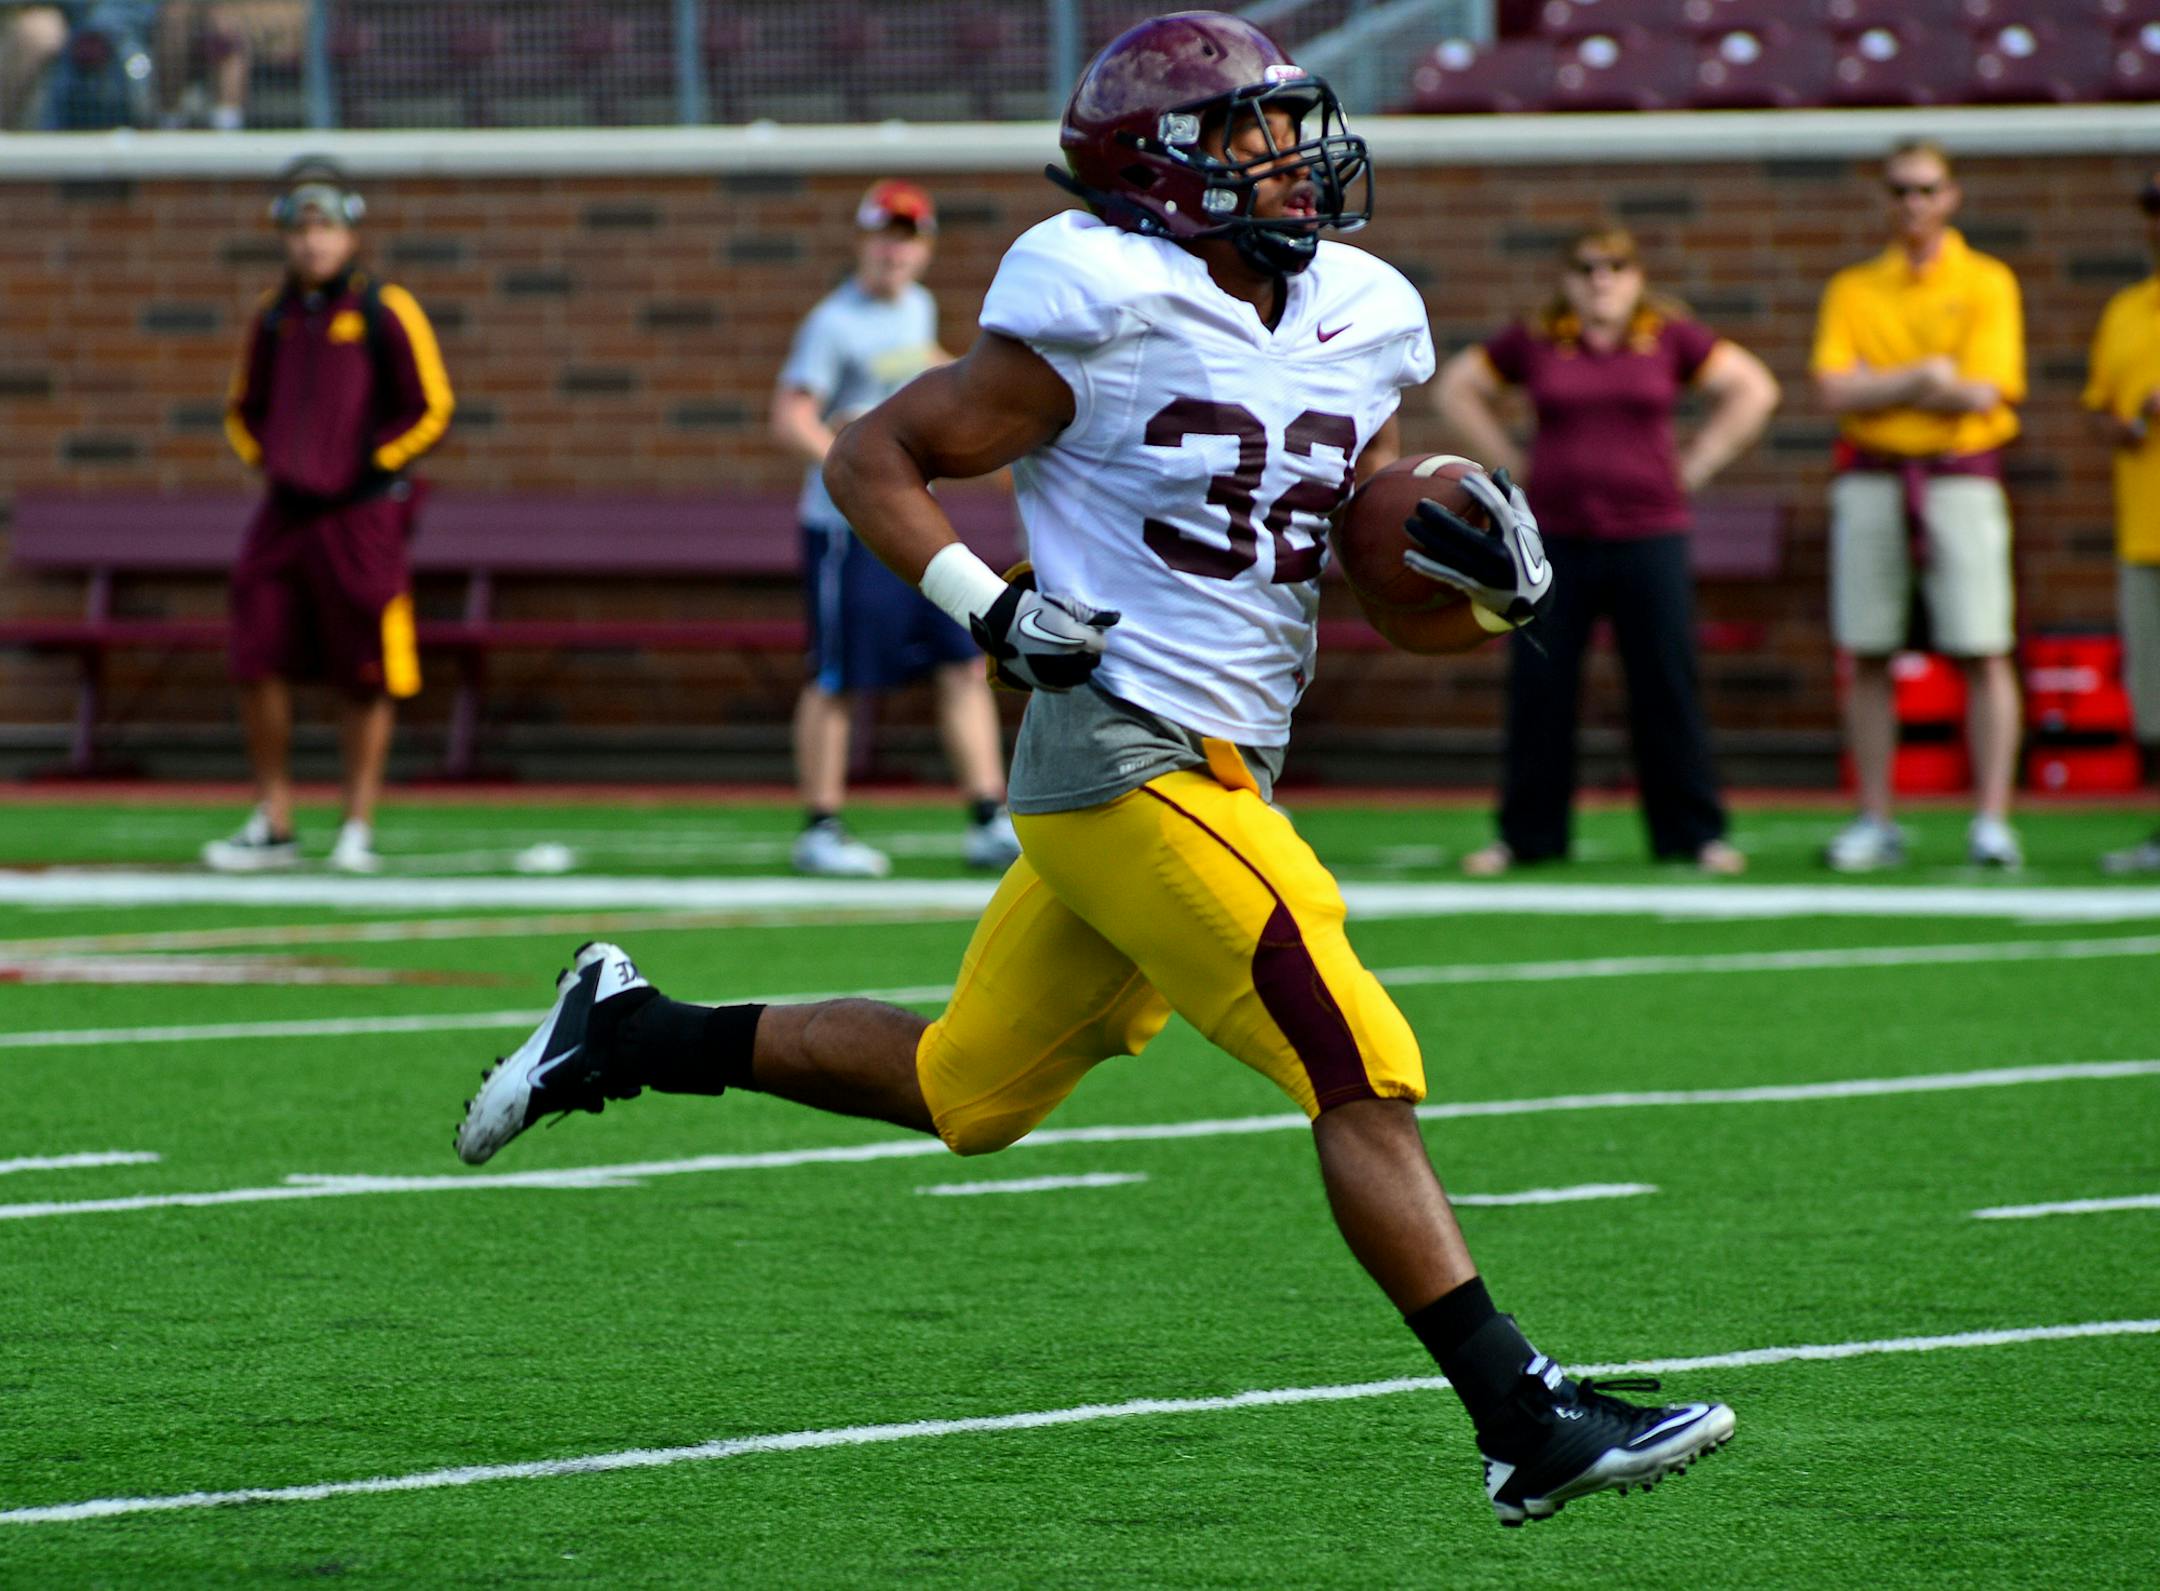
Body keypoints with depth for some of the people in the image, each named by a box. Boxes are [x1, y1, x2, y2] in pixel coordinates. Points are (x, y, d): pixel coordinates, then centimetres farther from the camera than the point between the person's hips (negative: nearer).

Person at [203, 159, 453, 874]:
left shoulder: (384, 311, -5)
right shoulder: (275, 314, 12)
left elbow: (431, 410, -4)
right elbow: (245, 409, 25)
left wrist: (367, 470, -8)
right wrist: (270, 465, 9)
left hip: (360, 515, -5)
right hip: (284, 514, 5)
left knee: (367, 678, -1)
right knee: (257, 663, 0)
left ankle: (358, 828, 7)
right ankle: (271, 825, 10)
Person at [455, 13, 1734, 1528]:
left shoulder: (1360, 330, 10)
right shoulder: (1113, 319, -11)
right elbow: (875, 456, -4)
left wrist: (1486, 577, -5)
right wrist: (992, 610, -17)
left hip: (1224, 771, 8)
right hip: (1129, 763, -8)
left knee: (970, 1088, 19)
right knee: (1364, 1076, -12)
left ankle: (633, 1030, 32)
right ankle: (1526, 1423, -10)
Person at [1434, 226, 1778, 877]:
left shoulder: (1672, 338, 4)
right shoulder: (1532, 342, 5)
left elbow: (1753, 389, 10)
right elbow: (1456, 388, 16)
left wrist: (1693, 468, 4)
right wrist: (1511, 464, 7)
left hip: (1649, 535, -1)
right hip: (1555, 536, 1)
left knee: (1666, 688, -1)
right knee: (1538, 690, 2)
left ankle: (1696, 833, 6)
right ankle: (1524, 835, 12)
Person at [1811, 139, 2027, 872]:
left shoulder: (1986, 283, 4)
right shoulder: (1852, 289, 12)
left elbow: (1983, 393, -7)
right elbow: (1835, 392, -1)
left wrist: (1877, 385, -6)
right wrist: (1923, 378, -11)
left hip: (1960, 476, -2)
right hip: (1870, 477, 3)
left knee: (1983, 656, -7)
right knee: (1867, 659, 1)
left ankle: (1991, 824, -6)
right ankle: (1875, 824, 6)